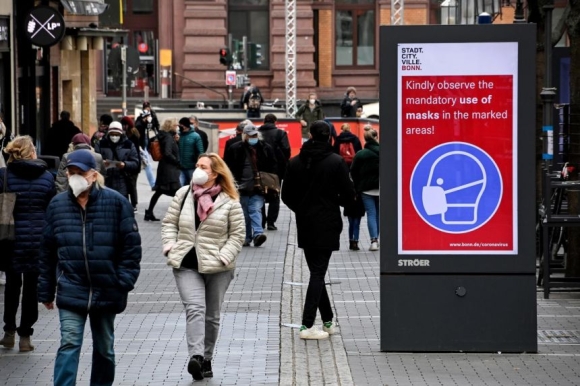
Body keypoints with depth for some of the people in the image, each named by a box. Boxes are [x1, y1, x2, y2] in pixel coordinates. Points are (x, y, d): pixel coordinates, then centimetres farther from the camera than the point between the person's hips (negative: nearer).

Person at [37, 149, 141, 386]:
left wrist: (124, 282, -11)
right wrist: (46, 291, 9)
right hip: (71, 292, 0)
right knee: (69, 344, -11)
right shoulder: (57, 205, 3)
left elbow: (131, 245, -4)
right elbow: (47, 252, 8)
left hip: (106, 292, 0)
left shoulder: (116, 202, -5)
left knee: (104, 348, 14)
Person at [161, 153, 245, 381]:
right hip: (187, 265, 1)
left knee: (212, 316, 9)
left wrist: (224, 257, -13)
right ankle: (196, 356, -29)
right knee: (195, 309, -18)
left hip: (217, 268, -1)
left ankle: (206, 359, 23)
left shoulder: (229, 201, -4)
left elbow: (238, 234, -2)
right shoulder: (183, 194, 5)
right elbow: (169, 223, 11)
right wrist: (170, 248, -3)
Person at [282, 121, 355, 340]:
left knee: (316, 271, 14)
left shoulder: (295, 162, 0)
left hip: (304, 226, 4)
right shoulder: (336, 162, -12)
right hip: (327, 227, -4)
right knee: (318, 274, -3)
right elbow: (348, 195, -10)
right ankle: (307, 325, -9)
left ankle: (327, 320, 20)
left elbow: (286, 196, 3)